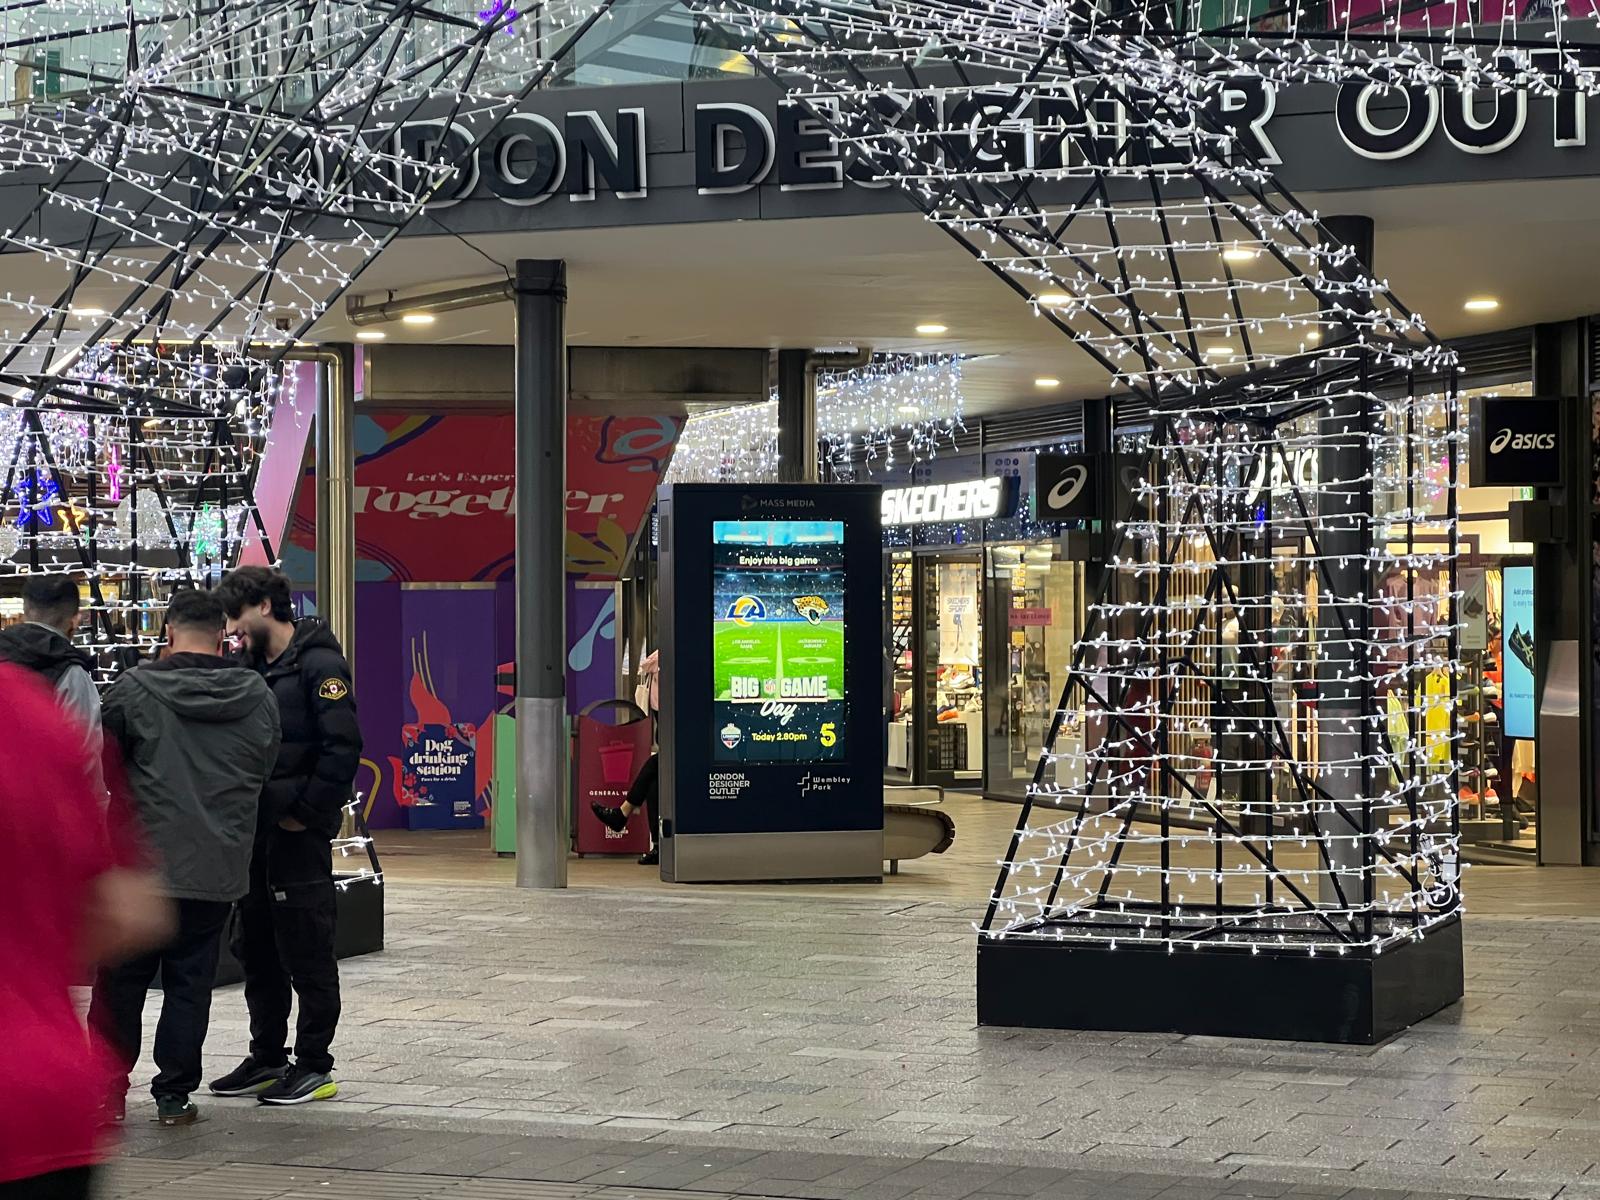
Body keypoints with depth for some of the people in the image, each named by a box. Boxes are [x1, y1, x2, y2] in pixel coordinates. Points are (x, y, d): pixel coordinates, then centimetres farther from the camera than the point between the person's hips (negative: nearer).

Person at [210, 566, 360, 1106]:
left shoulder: (318, 664, -11)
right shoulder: (254, 666, 15)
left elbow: (344, 747, -19)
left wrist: (306, 812, -16)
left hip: (299, 834, -9)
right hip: (257, 831, 9)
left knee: (307, 954, -2)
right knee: (256, 951, 14)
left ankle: (314, 1067, 6)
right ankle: (267, 1059, 24)